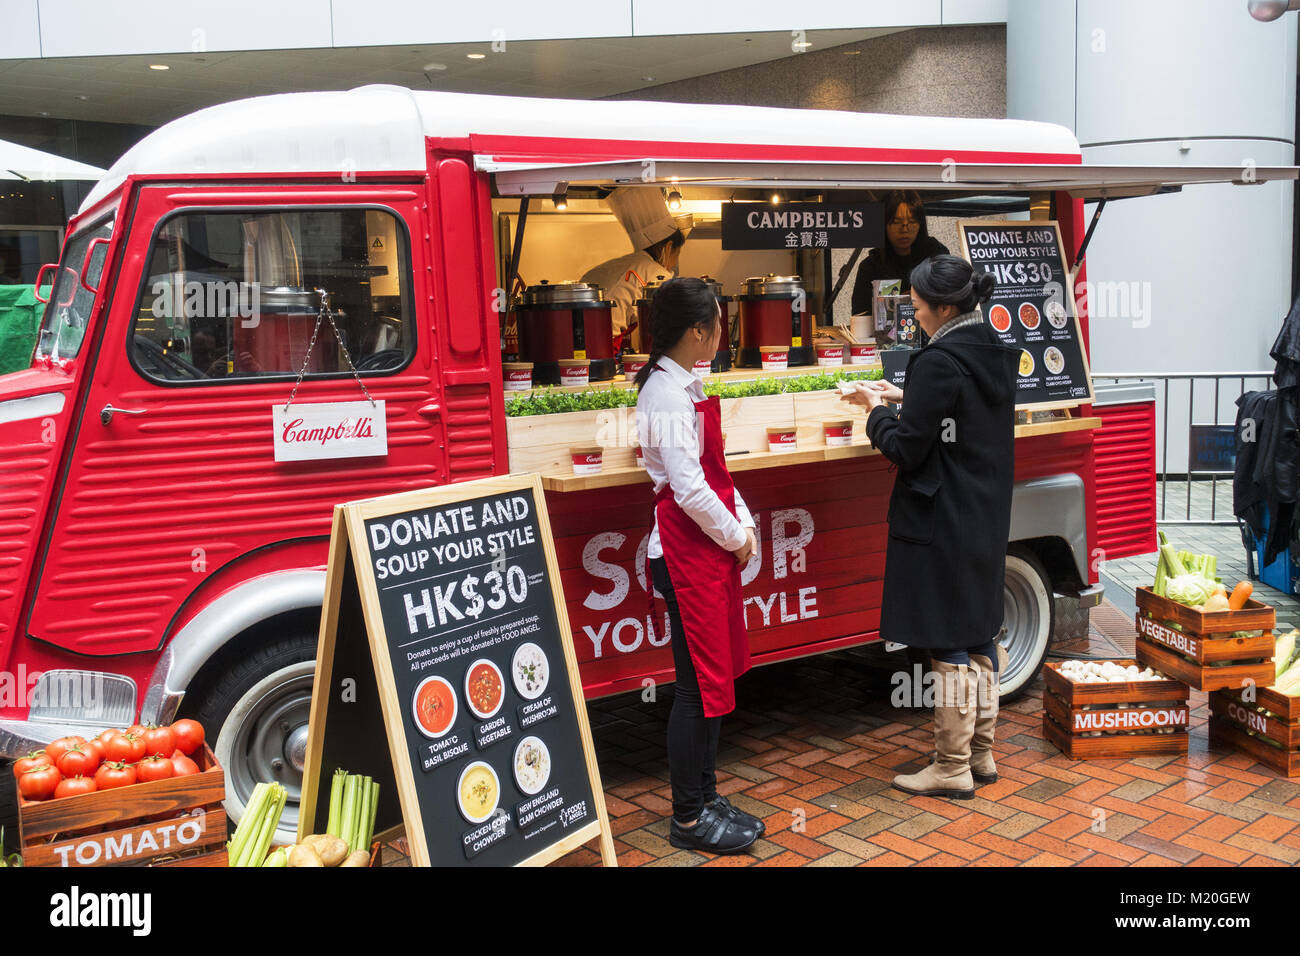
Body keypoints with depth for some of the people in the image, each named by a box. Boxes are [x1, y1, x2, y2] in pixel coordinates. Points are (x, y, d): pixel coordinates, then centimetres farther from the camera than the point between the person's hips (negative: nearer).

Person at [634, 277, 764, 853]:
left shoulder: (684, 387, 13)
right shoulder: (668, 395, -17)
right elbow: (689, 486, -22)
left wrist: (743, 523, 6)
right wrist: (734, 537, -10)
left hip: (712, 547, 10)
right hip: (687, 547, -10)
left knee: (715, 677, 16)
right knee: (702, 685, -2)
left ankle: (705, 797, 28)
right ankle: (689, 818, 11)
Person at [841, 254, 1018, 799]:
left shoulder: (939, 362, -20)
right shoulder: (995, 354, 8)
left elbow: (907, 448, -18)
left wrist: (877, 412, 0)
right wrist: (902, 397, 19)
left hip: (942, 524, -9)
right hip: (986, 519, 9)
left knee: (949, 645, 0)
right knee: (980, 636, 17)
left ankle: (952, 769, 11)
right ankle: (980, 754, 29)